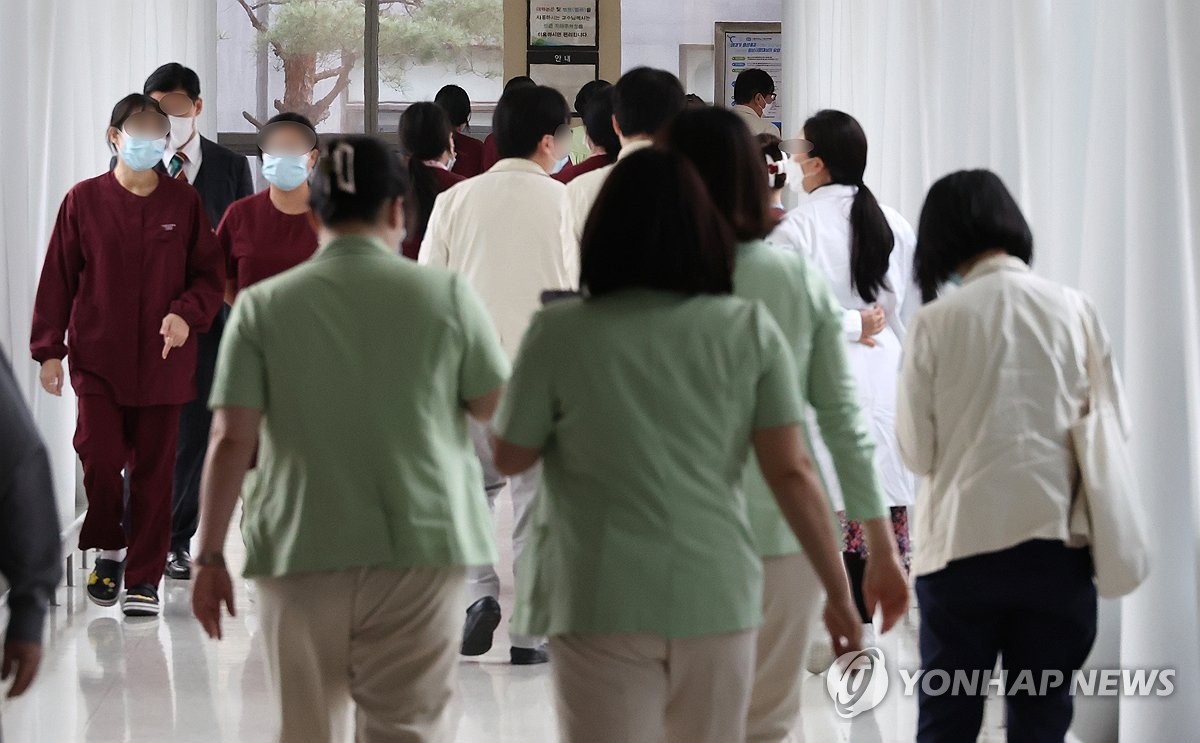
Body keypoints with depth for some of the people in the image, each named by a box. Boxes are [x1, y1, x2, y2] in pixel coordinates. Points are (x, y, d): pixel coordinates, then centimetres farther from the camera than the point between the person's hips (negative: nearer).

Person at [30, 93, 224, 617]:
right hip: (97, 359, -1)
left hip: (163, 361, 1)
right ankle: (110, 549, 17)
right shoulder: (84, 200, 2)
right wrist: (48, 349, 1)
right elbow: (57, 279, 4)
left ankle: (144, 578, 12)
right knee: (100, 459, -10)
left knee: (153, 471, 3)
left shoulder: (183, 202, 4)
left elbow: (211, 274, 7)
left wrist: (187, 313, -12)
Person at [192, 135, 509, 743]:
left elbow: (231, 441, -5)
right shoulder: (446, 294, -3)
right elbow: (497, 409, 6)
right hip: (418, 550, -1)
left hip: (300, 552, 1)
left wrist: (210, 556, 1)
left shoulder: (263, 305, -2)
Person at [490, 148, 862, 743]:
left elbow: (510, 457, 5)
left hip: (603, 602, -2)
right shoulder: (750, 330, 0)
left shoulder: (560, 331, -5)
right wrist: (838, 592, 5)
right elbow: (791, 473, -2)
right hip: (718, 597, 2)